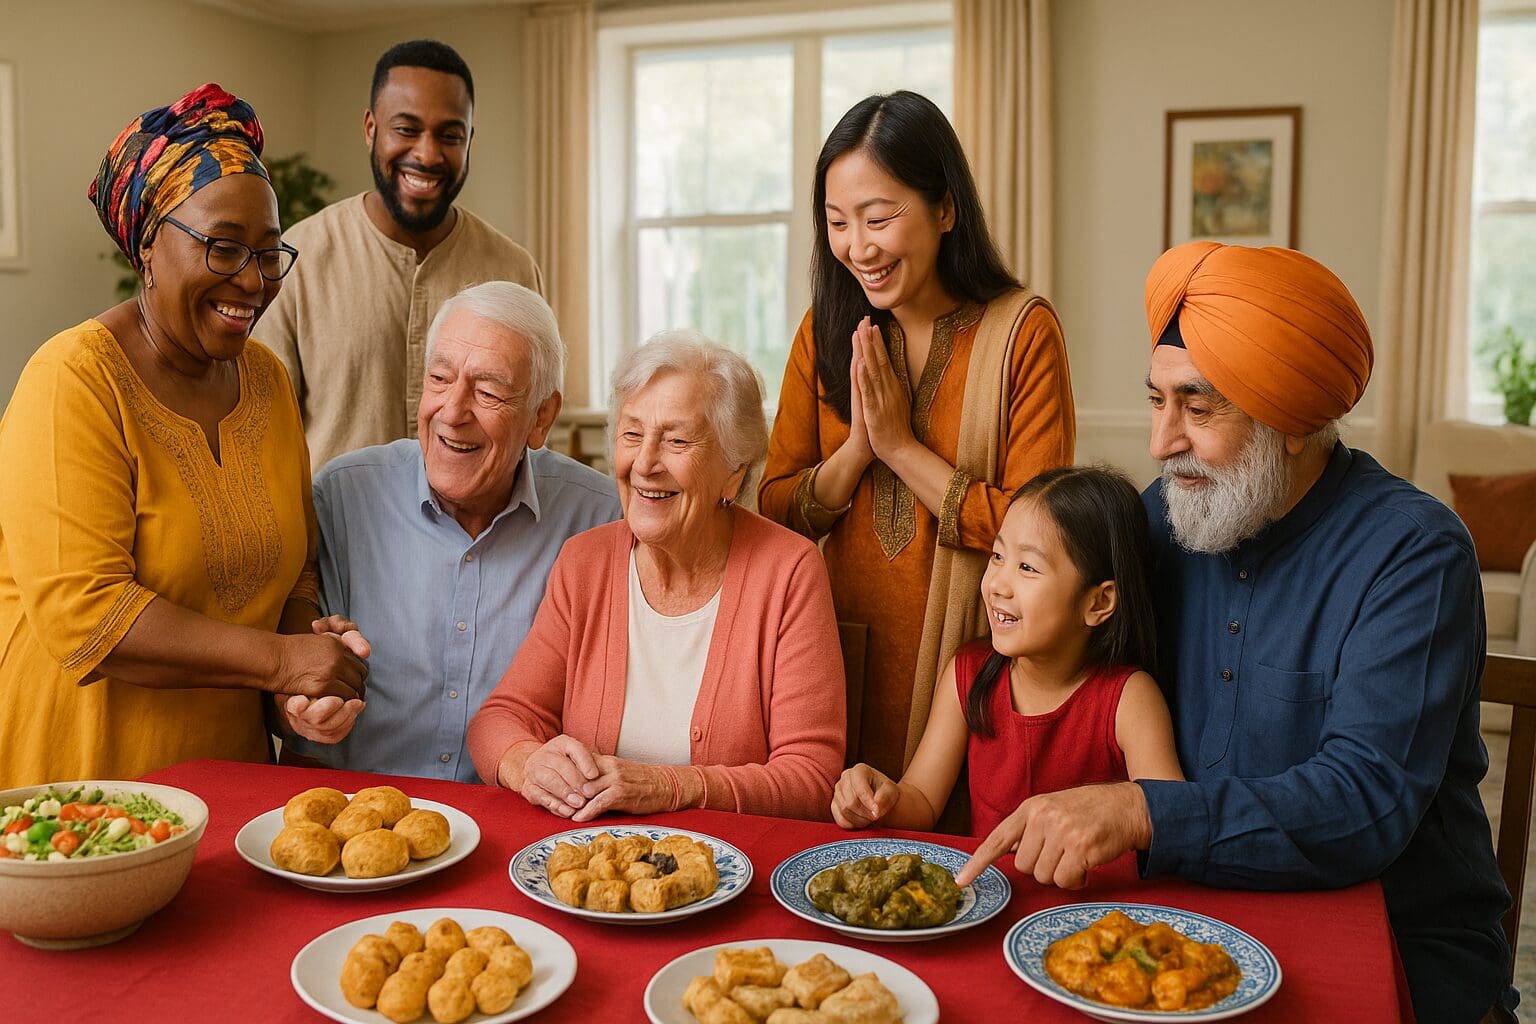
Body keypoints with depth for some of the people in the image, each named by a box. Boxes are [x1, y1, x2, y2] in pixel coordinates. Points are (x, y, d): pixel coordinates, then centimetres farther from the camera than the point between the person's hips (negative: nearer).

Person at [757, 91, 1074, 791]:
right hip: (848, 655, 4)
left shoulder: (1020, 331, -9)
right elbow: (776, 513, 2)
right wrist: (857, 449, -15)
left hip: (969, 658, -3)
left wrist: (902, 446, -15)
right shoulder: (826, 333, 4)